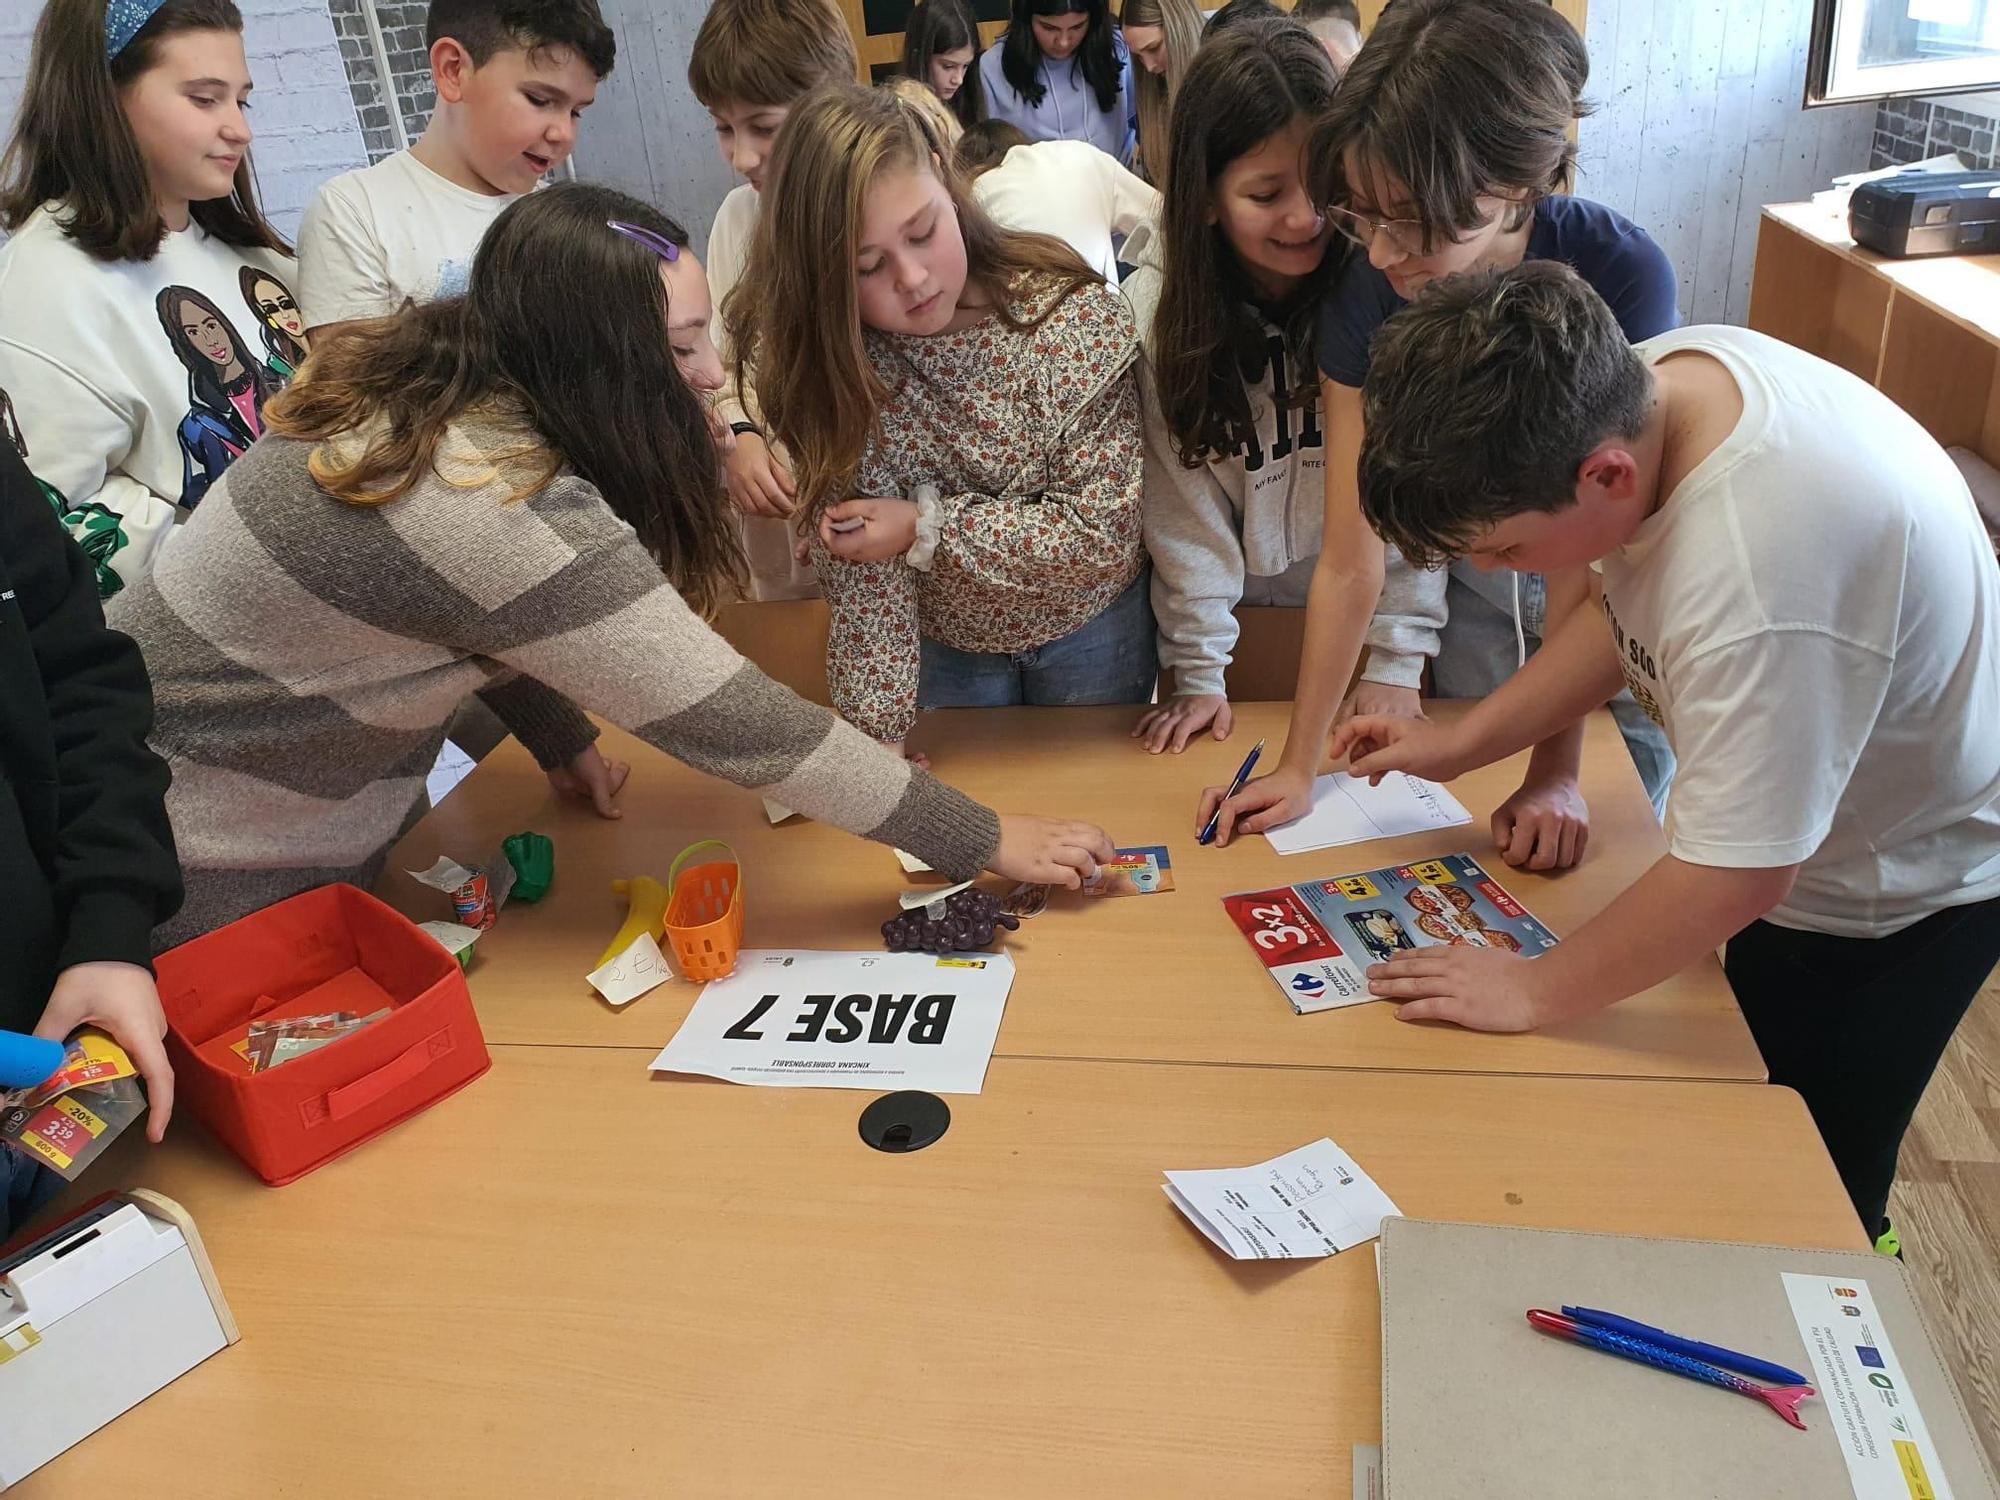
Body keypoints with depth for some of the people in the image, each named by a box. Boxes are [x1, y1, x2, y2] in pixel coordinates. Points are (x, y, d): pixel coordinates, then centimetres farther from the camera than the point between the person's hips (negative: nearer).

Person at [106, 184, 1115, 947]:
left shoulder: (432, 383, -7)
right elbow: (731, 722, -30)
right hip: (208, 885, -8)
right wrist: (986, 843, -23)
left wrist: (560, 738, 5)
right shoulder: (504, 512, -33)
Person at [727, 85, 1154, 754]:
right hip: (939, 643, 1)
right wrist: (878, 739, -28)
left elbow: (1104, 531, -24)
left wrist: (926, 526, -29)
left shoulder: (1072, 316, -26)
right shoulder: (815, 358, -23)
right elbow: (859, 580, -24)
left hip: (1090, 626, 0)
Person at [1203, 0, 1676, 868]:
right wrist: (1300, 765, -22)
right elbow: (1351, 558, -22)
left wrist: (1556, 772, -28)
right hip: (1480, 583, 2)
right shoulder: (1362, 296, -24)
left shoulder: (1621, 277, -31)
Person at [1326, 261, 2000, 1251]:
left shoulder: (1760, 581, -43)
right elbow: (1623, 611, 1)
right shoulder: (1645, 380, -17)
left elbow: (1734, 877, -33)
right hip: (1791, 835, 8)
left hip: (1903, 891, -7)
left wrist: (1536, 991, -20)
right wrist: (1461, 744, -5)